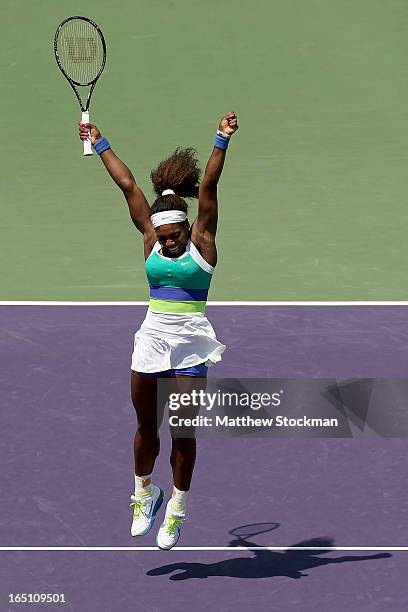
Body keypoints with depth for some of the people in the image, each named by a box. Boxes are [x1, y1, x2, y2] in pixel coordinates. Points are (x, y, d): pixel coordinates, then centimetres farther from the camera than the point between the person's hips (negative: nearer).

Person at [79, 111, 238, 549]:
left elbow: (208, 187, -9)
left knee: (183, 431, 0)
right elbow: (127, 184, 10)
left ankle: (176, 508, 12)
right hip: (152, 337, 3)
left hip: (190, 344, -3)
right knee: (146, 426, 10)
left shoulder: (201, 241, -1)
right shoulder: (152, 240, 7)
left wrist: (222, 140, -15)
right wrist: (99, 144, 18)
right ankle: (144, 493, 30)